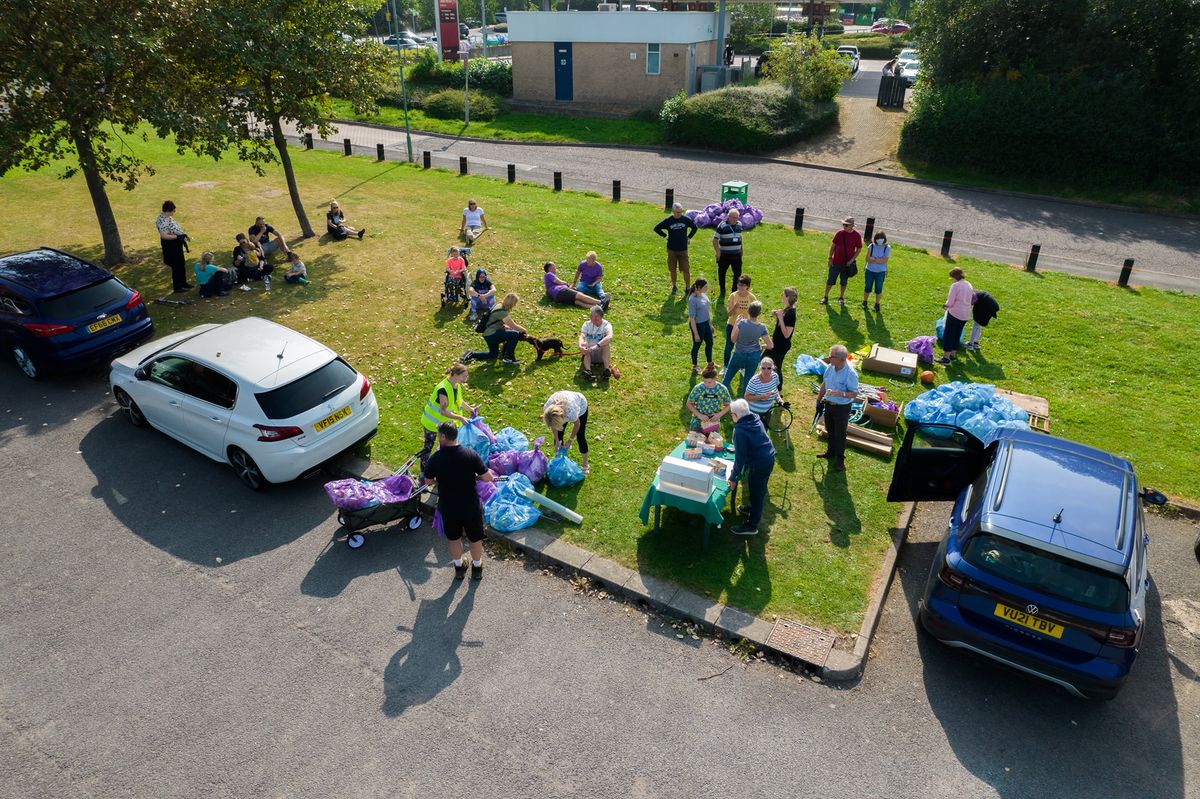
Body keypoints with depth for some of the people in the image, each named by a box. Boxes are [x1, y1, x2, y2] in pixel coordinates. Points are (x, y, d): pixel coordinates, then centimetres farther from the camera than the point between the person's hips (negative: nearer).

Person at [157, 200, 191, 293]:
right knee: (177, 266, 0)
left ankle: (183, 283, 34)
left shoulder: (168, 217, 5)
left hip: (177, 244, 10)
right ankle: (177, 287, 11)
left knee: (182, 264, 20)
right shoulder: (163, 221, -25)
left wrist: (183, 235, 9)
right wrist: (178, 237, -29)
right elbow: (164, 236, -31)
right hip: (171, 246, -10)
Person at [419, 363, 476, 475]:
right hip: (432, 422, -8)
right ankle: (424, 473, 19)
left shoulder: (457, 386, -8)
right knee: (428, 447, 6)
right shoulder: (443, 389, -34)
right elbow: (443, 411, -36)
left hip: (445, 421, 8)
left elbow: (459, 401, 11)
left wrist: (470, 409, -1)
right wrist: (460, 418, -40)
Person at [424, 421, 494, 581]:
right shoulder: (471, 454, -18)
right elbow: (488, 478, -15)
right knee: (475, 538, 22)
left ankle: (459, 567, 44)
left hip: (448, 508, 1)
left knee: (454, 538, 26)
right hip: (471, 507, -1)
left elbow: (428, 482, -1)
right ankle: (477, 568, 41)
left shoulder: (436, 458, -16)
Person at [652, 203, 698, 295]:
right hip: (672, 250, 0)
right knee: (673, 270, 10)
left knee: (686, 270, -3)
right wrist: (665, 236, 0)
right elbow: (656, 228, 3)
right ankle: (674, 287, 27)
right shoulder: (668, 221, -7)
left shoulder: (686, 219, -4)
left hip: (683, 249, 0)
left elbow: (695, 228, 13)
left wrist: (689, 237, 7)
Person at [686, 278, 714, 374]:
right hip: (698, 325, -8)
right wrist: (696, 334, -19)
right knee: (696, 345, 12)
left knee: (709, 343, 22)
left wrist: (710, 324, 17)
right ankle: (695, 367, 33)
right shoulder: (692, 299, -26)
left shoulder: (704, 294, -3)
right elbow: (692, 318, -22)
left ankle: (710, 363, 45)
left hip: (706, 323, 8)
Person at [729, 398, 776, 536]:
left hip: (759, 464, -8)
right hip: (769, 458, 8)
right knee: (759, 489, 28)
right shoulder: (755, 420, 0)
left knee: (756, 492, 6)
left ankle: (751, 526, 21)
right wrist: (737, 448, 30)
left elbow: (740, 457, -23)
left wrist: (733, 477, -14)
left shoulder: (740, 430, -25)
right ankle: (754, 509, 51)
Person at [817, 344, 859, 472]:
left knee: (840, 434, 9)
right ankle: (831, 451, 46)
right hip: (829, 404, 6)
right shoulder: (830, 367, -9)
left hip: (842, 407, -6)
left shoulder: (850, 374, -27)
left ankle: (840, 458, 27)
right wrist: (819, 399, 16)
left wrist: (841, 394, -37)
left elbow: (854, 393, -19)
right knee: (830, 430, 24)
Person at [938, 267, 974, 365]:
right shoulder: (969, 285, 9)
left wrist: (945, 304, 4)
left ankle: (946, 358, 0)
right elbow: (969, 300, 18)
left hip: (955, 313, -7)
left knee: (948, 335, 0)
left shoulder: (955, 285, -15)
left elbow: (950, 303, -17)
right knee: (957, 335, 19)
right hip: (965, 315, 7)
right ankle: (953, 354, 28)